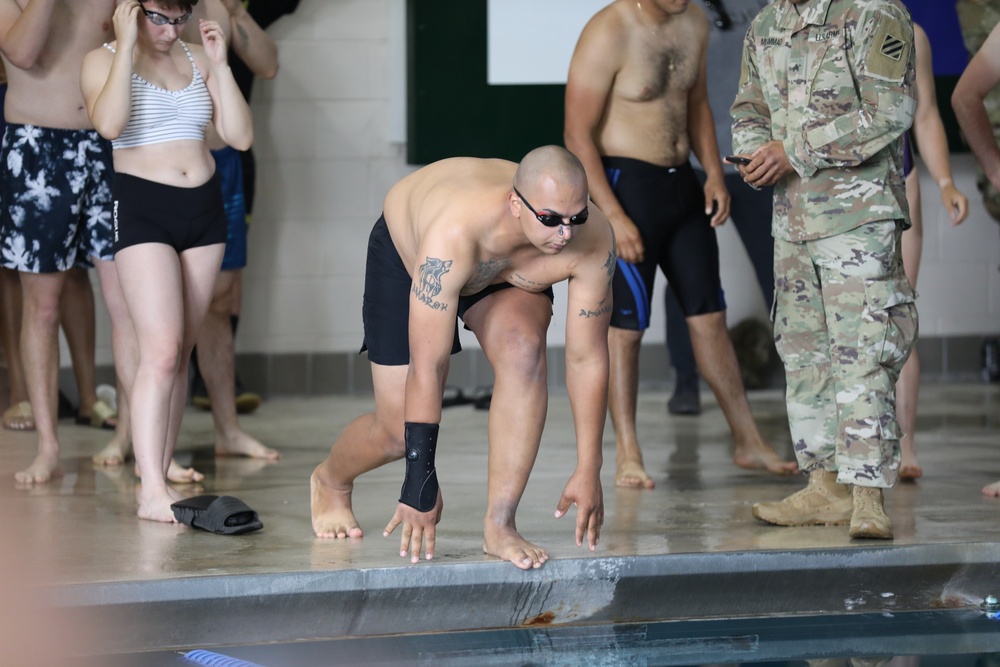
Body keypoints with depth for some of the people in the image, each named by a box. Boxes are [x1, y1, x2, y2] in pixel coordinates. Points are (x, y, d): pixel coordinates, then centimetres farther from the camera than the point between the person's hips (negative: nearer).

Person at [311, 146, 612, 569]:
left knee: (523, 350, -31)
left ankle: (499, 525, -20)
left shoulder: (594, 241, -35)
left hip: (507, 277, 3)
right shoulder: (454, 231, -46)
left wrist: (589, 471, -21)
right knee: (399, 430, -4)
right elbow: (427, 368, -43)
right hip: (404, 252, -3)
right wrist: (420, 487, -40)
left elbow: (587, 359, -23)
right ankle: (330, 481, 33)